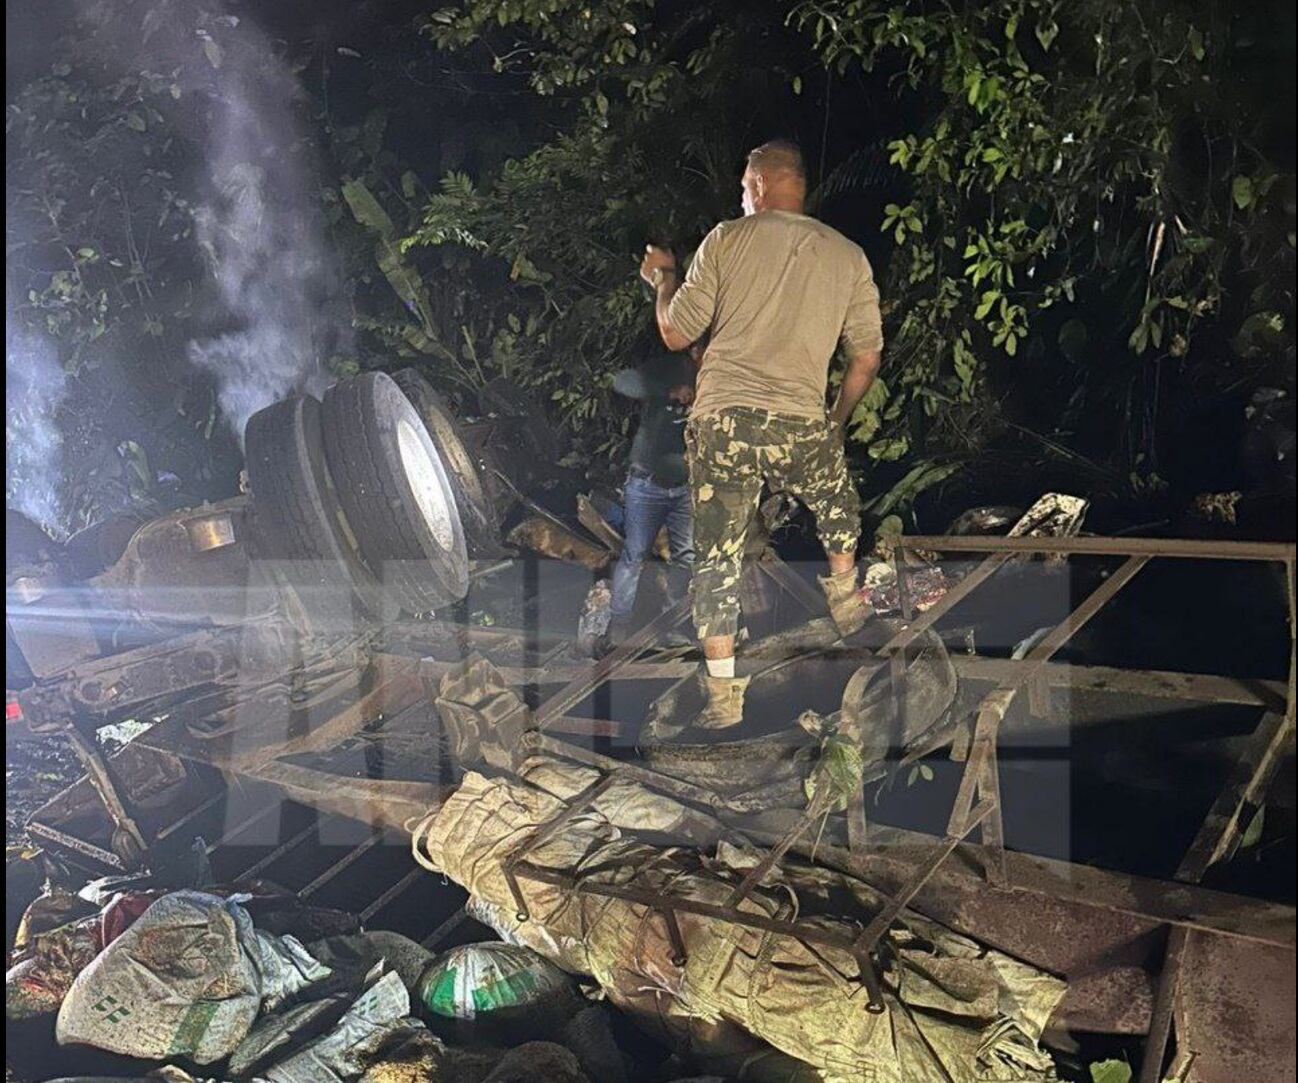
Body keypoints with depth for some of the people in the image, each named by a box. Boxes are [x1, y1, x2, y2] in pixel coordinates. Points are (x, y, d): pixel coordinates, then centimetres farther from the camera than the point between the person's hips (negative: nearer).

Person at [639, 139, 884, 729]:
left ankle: (722, 694, 10)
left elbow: (676, 333, 3)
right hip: (800, 426, 1)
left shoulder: (727, 239, 2)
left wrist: (664, 278, 23)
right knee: (837, 502, 33)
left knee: (716, 557, 7)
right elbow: (866, 358, 11)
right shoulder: (848, 256, 9)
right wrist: (836, 419, 27)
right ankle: (845, 599, 43)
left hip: (723, 420, -1)